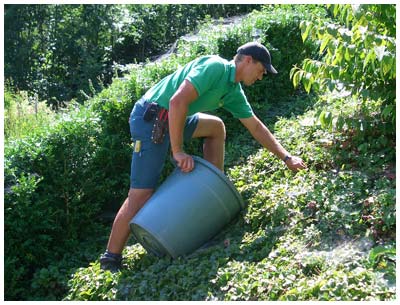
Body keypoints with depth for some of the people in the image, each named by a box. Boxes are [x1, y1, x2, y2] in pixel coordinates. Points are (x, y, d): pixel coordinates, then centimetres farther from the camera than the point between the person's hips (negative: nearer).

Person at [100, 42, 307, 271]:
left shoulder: (234, 91, 13)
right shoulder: (215, 67, -15)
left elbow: (256, 127, 20)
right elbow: (178, 101, -26)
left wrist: (286, 157, 21)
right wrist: (178, 151, -25)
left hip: (170, 120, 9)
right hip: (150, 118, -9)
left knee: (216, 127, 18)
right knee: (142, 194, -9)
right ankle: (111, 259, 0)